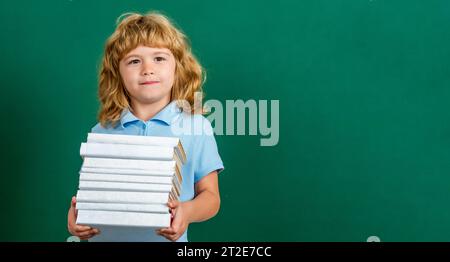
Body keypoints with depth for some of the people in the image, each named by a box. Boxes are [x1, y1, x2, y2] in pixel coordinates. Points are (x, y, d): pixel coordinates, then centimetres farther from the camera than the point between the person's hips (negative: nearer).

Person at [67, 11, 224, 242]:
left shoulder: (196, 127, -6)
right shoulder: (103, 131, -2)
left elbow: (210, 196, -3)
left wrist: (187, 212, -22)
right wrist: (77, 213, -17)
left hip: (166, 237, -1)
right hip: (107, 236, 2)